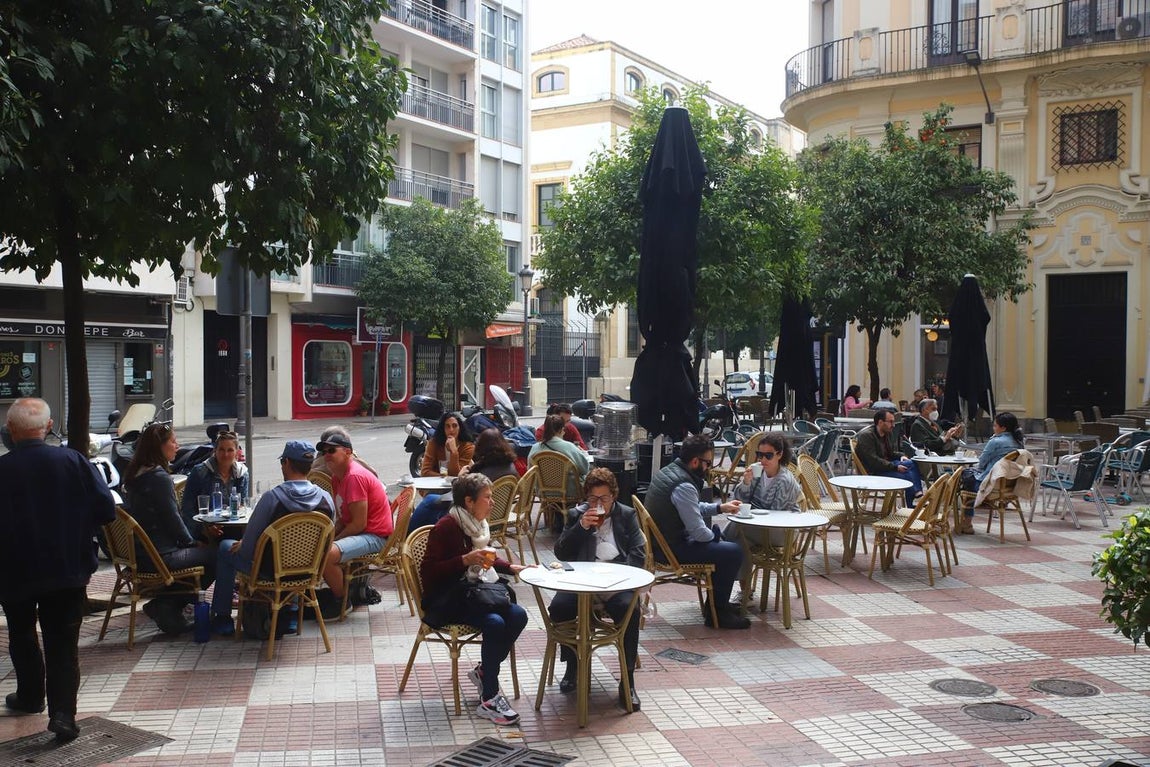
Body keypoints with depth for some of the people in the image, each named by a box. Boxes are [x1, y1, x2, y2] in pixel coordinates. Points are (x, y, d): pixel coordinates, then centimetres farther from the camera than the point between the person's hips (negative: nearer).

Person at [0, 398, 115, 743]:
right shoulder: (72, 461, -10)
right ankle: (62, 712, -6)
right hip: (68, 569, 0)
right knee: (63, 643, 4)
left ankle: (30, 696, 38)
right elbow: (106, 509, -9)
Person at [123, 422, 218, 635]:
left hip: (138, 552, 10)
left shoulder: (134, 474, 11)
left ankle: (165, 606, 16)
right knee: (215, 555, 1)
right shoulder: (159, 477, -18)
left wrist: (189, 542, 17)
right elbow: (172, 519, -16)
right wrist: (191, 543, 3)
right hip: (159, 556, -10)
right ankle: (168, 607, 4)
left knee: (202, 551, 23)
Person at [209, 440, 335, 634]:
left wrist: (242, 545, 9)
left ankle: (222, 618, 28)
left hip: (272, 571, -4)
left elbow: (248, 546, -16)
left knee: (225, 547, 22)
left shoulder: (272, 497, -22)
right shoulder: (326, 499, -11)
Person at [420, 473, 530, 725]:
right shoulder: (446, 527, -17)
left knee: (517, 615, -14)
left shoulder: (478, 524, 8)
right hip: (445, 600, -8)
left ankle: (483, 672, 4)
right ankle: (489, 700, -17)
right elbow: (428, 571, -19)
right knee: (494, 623, -29)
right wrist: (466, 560, -26)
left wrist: (512, 567, 8)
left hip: (471, 591, 8)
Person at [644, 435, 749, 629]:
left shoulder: (668, 471, 7)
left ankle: (717, 601, 33)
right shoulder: (683, 486, -25)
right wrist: (716, 539, -2)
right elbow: (699, 532, -23)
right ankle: (717, 612, 2)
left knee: (716, 533, 27)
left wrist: (720, 507, 17)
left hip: (661, 540, 11)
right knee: (734, 551, -12)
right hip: (672, 550, -11)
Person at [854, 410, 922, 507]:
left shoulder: (888, 433, 10)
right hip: (872, 472, -9)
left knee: (912, 463, -15)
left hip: (886, 465, 9)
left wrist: (901, 456, 1)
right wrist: (895, 467, -24)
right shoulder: (866, 435, -17)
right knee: (906, 476, -26)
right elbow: (873, 461, -23)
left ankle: (918, 494, -23)